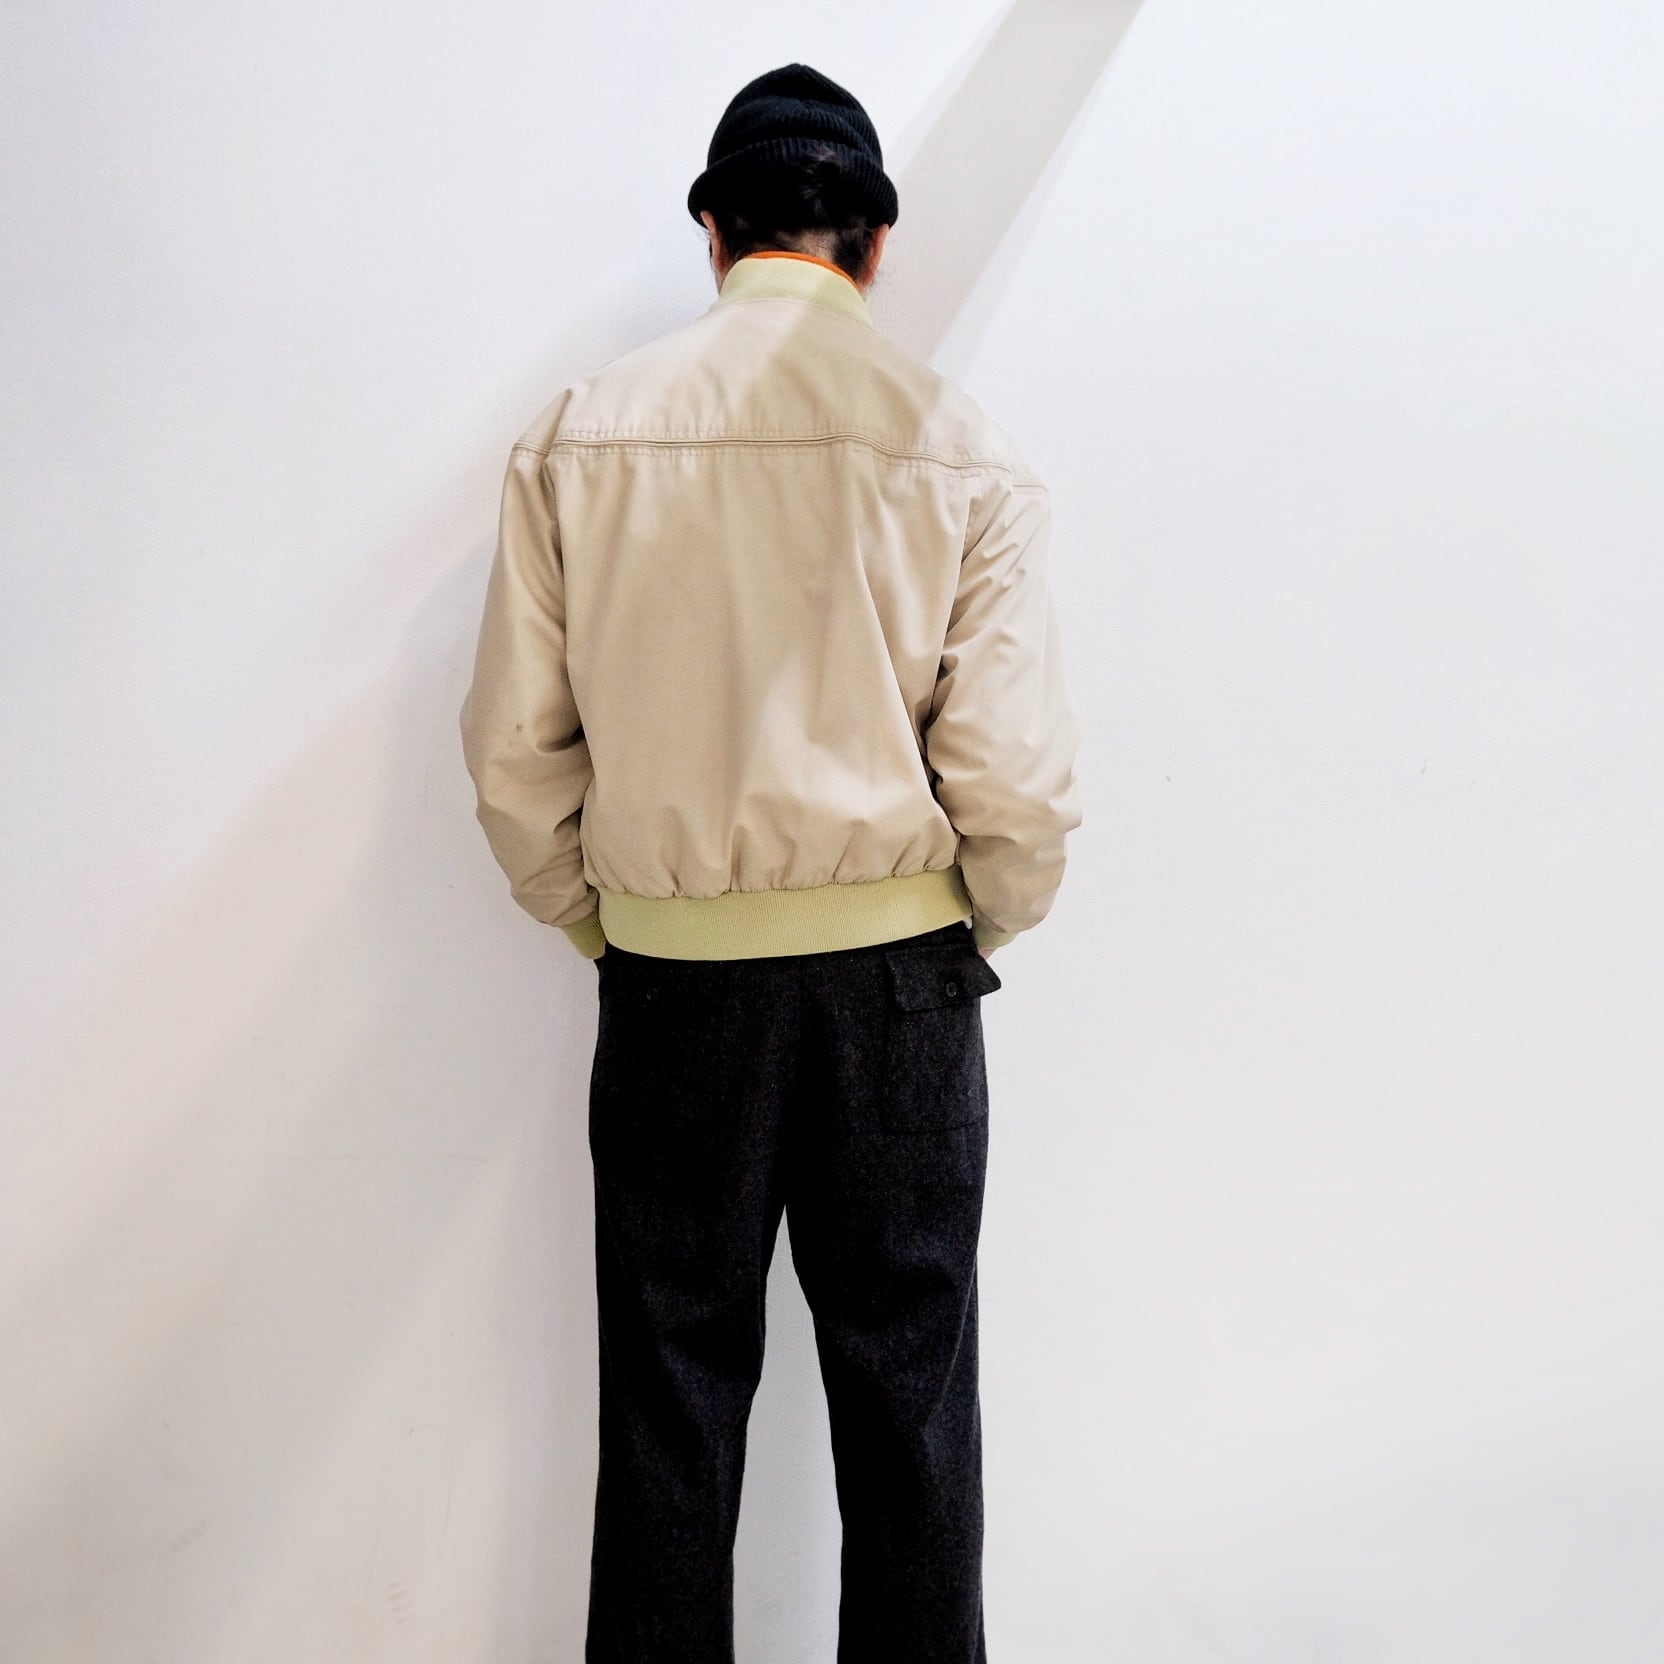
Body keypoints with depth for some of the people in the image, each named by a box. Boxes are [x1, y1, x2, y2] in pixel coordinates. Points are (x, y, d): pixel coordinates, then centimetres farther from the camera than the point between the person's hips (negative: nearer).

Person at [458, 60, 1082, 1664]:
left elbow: (513, 743, -1)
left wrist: (600, 926, 12)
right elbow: (1015, 766, -8)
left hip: (671, 971, 1)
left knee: (671, 1386, 14)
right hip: (895, 965, -1)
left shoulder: (578, 431, -2)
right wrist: (976, 932, 9)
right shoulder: (957, 443, -6)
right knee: (905, 1381, 13)